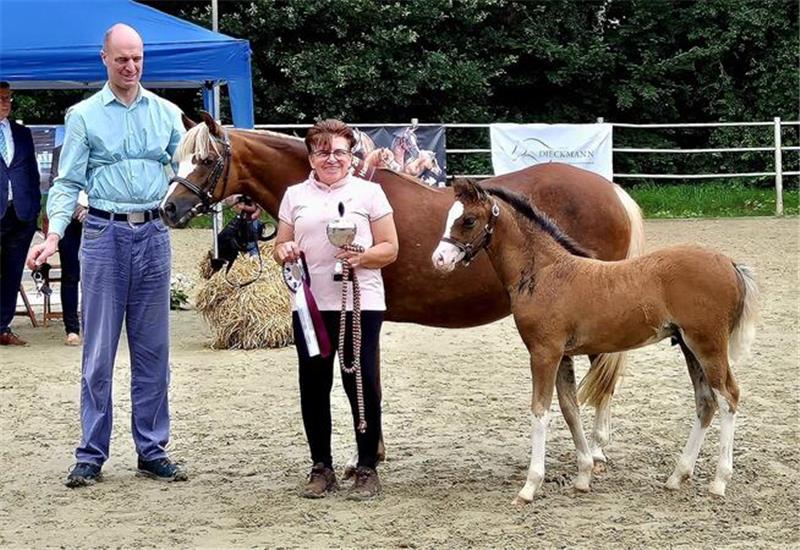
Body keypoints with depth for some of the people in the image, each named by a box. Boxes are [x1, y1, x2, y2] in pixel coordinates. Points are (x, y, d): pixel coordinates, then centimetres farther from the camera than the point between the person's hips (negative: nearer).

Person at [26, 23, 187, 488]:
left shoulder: (167, 113, 9)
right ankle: (91, 456, 6)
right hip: (104, 235, -2)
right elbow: (68, 183, -1)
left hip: (154, 235, 2)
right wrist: (54, 235, -15)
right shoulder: (84, 115, 2)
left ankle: (153, 450, 14)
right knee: (99, 351, 0)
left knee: (153, 350, 7)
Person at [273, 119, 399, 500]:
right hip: (309, 304, 3)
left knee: (361, 384, -2)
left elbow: (390, 249, 2)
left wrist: (362, 257, -17)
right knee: (313, 385, 6)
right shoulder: (295, 195, 11)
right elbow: (280, 247, 14)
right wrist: (284, 252, -9)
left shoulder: (369, 193, 4)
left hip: (360, 304, -3)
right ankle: (321, 467, 18)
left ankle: (367, 469, 9)